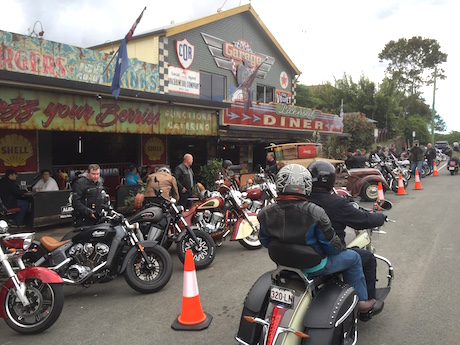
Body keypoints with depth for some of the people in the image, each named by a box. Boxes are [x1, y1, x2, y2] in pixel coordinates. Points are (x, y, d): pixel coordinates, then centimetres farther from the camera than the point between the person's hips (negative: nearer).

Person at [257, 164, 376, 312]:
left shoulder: (265, 214, -14)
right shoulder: (315, 213, -28)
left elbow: (265, 241, 1)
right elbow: (332, 245, -17)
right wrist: (341, 248, 7)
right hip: (314, 266, -5)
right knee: (353, 257, 17)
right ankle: (361, 300, 29)